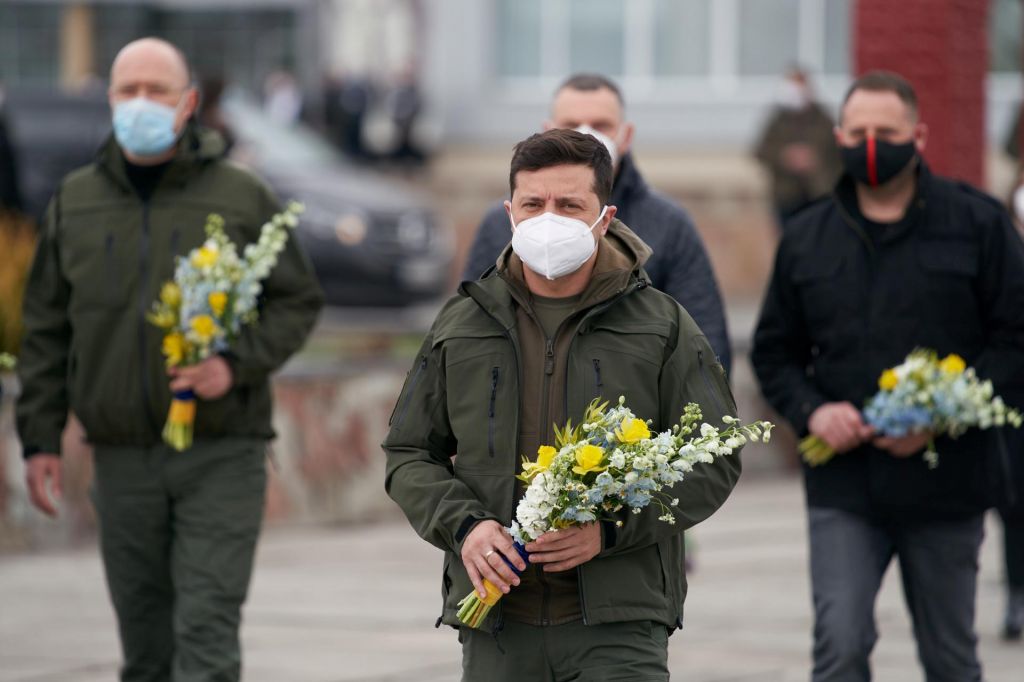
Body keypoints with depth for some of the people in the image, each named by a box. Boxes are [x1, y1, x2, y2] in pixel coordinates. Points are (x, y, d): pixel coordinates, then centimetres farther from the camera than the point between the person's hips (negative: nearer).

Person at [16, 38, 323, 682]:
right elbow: (46, 331, 12)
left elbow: (299, 300, 3)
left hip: (220, 455, -3)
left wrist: (237, 364, -14)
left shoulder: (241, 198, 1)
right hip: (122, 456, 3)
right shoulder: (76, 201, 9)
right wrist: (40, 439, 6)